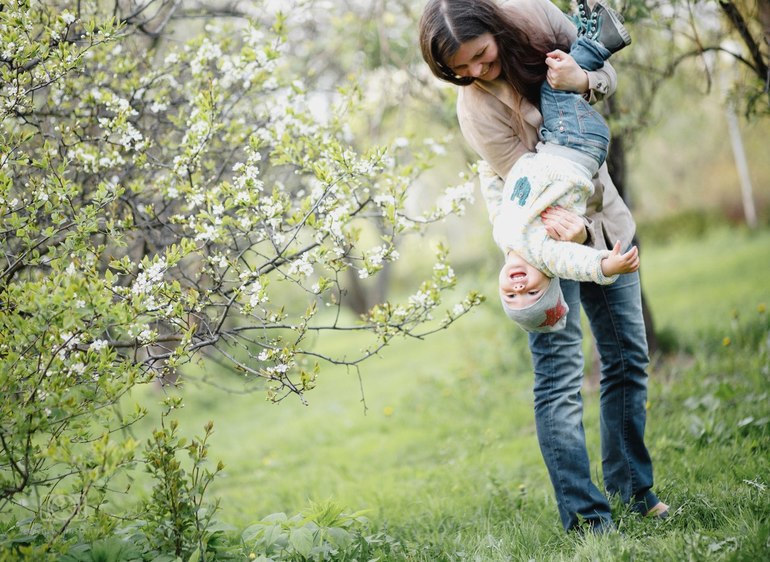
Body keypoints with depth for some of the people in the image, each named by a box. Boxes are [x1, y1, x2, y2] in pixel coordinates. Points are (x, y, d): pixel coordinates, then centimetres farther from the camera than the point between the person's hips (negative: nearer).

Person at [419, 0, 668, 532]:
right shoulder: (477, 108, -25)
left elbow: (607, 72, 0)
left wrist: (584, 80, -24)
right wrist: (578, 232, -43)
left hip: (603, 214, 6)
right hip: (550, 232, -6)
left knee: (628, 357, 11)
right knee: (561, 373, -12)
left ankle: (629, 488, 22)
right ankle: (586, 516, -8)